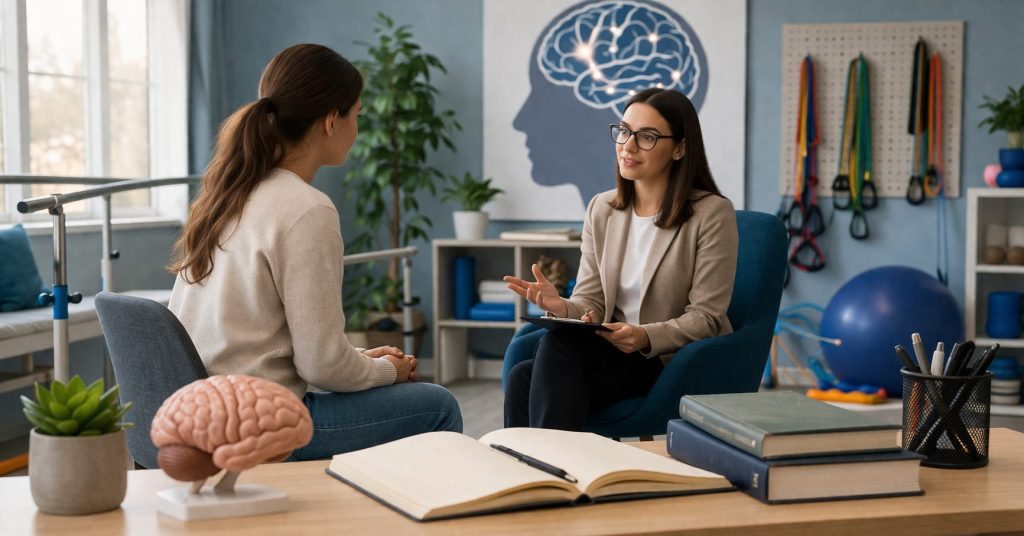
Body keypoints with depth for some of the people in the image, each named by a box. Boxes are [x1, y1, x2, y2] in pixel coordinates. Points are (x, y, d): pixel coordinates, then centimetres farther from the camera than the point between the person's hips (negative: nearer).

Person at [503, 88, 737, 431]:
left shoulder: (712, 213, -7)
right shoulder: (601, 209, 11)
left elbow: (706, 317, -9)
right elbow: (592, 301, 7)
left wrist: (646, 337, -26)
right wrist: (563, 307, -17)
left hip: (680, 364, -5)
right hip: (614, 352, 5)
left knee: (559, 343, -28)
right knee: (522, 377, -26)